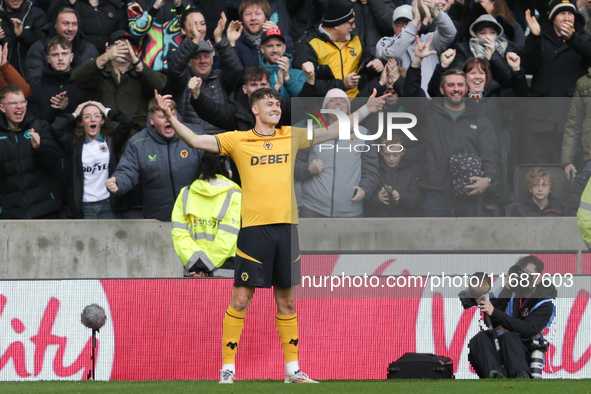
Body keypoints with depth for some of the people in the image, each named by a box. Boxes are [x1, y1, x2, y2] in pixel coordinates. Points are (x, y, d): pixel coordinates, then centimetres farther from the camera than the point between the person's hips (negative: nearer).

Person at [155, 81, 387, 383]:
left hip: (286, 227, 3)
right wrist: (170, 117, -13)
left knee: (287, 301, 9)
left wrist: (366, 109, 15)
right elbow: (196, 141, -2)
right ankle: (227, 368, 1)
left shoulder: (291, 137, 12)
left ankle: (292, 370, 16)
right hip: (254, 229, -3)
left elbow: (334, 132, 19)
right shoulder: (237, 140, 3)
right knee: (241, 299, -5)